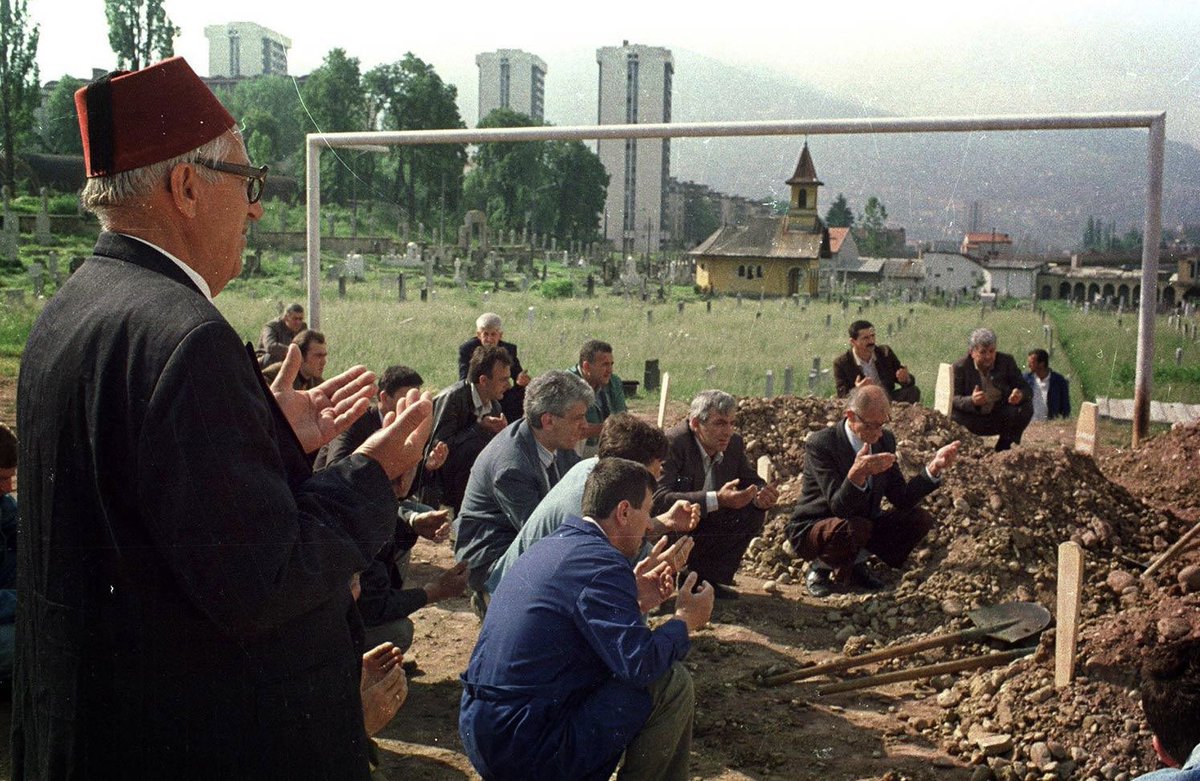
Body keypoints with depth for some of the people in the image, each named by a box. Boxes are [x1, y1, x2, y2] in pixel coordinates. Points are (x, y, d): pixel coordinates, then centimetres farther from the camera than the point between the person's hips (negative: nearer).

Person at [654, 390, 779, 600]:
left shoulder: (734, 443, -4)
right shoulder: (671, 444, -26)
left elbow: (751, 480, 6)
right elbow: (658, 499, -37)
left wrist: (760, 496, -21)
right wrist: (716, 499, -44)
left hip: (705, 526, 7)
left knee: (754, 513, -9)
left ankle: (708, 578, -1)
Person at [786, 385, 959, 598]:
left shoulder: (885, 440, -3)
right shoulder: (820, 444, -24)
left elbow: (901, 498, -4)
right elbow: (839, 508, -30)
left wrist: (935, 467, -17)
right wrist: (857, 475, -49)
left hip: (863, 525, 7)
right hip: (812, 530, -7)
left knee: (921, 520, -6)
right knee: (856, 528, -37)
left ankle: (857, 562, 9)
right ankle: (819, 568, -5)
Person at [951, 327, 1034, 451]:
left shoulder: (1007, 361, -2)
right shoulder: (960, 366, -10)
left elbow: (1027, 389, -4)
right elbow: (952, 398, -17)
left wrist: (1020, 395, -31)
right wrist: (971, 401, -40)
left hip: (1002, 418, 3)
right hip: (974, 421, -2)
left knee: (1026, 407, -23)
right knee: (953, 411, -32)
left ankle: (1004, 446, -3)